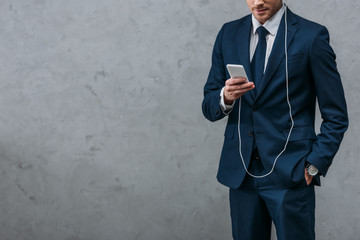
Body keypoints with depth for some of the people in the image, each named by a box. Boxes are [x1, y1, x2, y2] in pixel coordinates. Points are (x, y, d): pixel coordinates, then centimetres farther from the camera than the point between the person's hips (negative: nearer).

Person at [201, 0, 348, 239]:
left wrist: (314, 166, -9)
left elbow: (336, 116, -2)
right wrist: (225, 98, -14)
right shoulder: (228, 34, 6)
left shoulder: (312, 35, -6)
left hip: (290, 174, -3)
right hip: (240, 172, 4)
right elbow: (209, 107, 7)